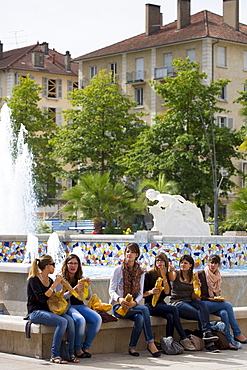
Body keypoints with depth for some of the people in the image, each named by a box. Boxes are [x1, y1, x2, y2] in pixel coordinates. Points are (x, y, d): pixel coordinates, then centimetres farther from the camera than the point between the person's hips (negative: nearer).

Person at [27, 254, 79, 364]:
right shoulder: (33, 280, -8)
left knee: (70, 320, -21)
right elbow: (42, 298, -20)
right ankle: (54, 355, -26)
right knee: (62, 322, -29)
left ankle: (71, 354, -19)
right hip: (36, 312, -7)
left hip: (48, 311, 7)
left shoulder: (50, 280, 15)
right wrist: (54, 285, -18)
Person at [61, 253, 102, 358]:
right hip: (67, 307, -5)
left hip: (80, 306, 5)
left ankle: (86, 347, -9)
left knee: (98, 319, -22)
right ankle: (77, 349, -16)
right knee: (80, 320, -36)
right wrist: (73, 290, -23)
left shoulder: (80, 279, 16)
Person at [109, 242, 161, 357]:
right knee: (144, 309, -29)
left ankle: (132, 347, -20)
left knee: (140, 318, -32)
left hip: (133, 306, 3)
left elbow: (140, 293, 5)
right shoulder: (118, 270, 0)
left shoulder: (140, 272, 10)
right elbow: (111, 290, -5)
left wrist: (135, 302, -18)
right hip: (118, 306, -3)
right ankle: (150, 343, -25)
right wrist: (119, 299, -28)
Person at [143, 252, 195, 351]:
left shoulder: (166, 275, 14)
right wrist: (150, 292, -23)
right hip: (150, 306, -5)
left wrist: (164, 277, -7)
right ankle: (184, 339, -26)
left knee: (171, 317, -30)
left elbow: (167, 292, -1)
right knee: (174, 309, -27)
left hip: (161, 304, 5)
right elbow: (142, 293, -4)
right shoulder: (148, 275, -1)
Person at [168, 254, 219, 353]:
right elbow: (171, 278, -25)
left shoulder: (193, 277, 16)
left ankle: (207, 333, -38)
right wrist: (171, 270, -45)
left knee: (202, 304, -30)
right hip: (177, 303, -4)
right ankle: (209, 342, -27)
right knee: (201, 314, -26)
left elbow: (193, 297, 15)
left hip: (189, 302, 4)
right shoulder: (176, 274, 3)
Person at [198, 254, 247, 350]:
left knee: (224, 313, -29)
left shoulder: (218, 276, 16)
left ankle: (228, 341, -32)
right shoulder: (201, 274, -4)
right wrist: (210, 298, -17)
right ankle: (237, 334, -19)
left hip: (215, 304, 6)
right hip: (203, 304, -6)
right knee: (228, 305, -24)